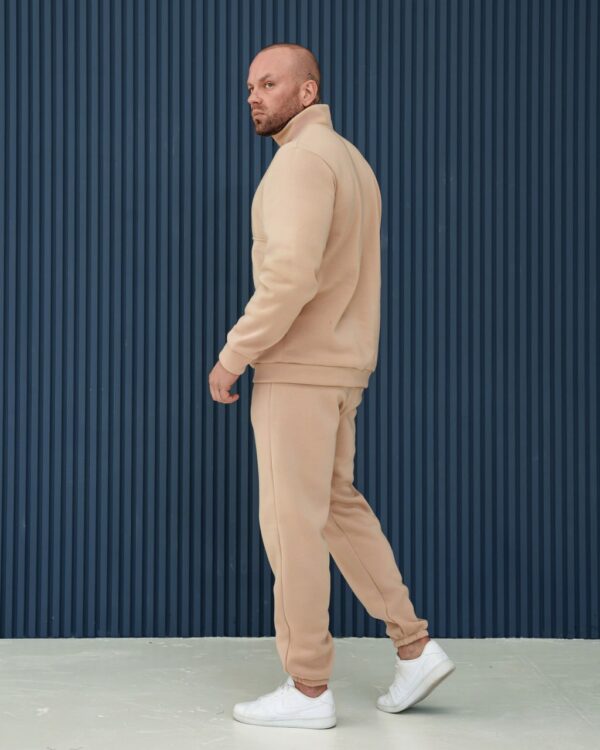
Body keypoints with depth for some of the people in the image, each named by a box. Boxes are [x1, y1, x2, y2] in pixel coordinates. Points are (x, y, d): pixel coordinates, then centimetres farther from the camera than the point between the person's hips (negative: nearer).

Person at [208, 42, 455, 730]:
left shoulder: (302, 159, -15)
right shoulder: (350, 160, 17)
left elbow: (291, 277, -27)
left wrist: (232, 357, -17)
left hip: (297, 369, -10)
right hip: (336, 366, 10)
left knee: (291, 523, -3)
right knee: (337, 507, 16)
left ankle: (308, 690, 5)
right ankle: (414, 647, 16)